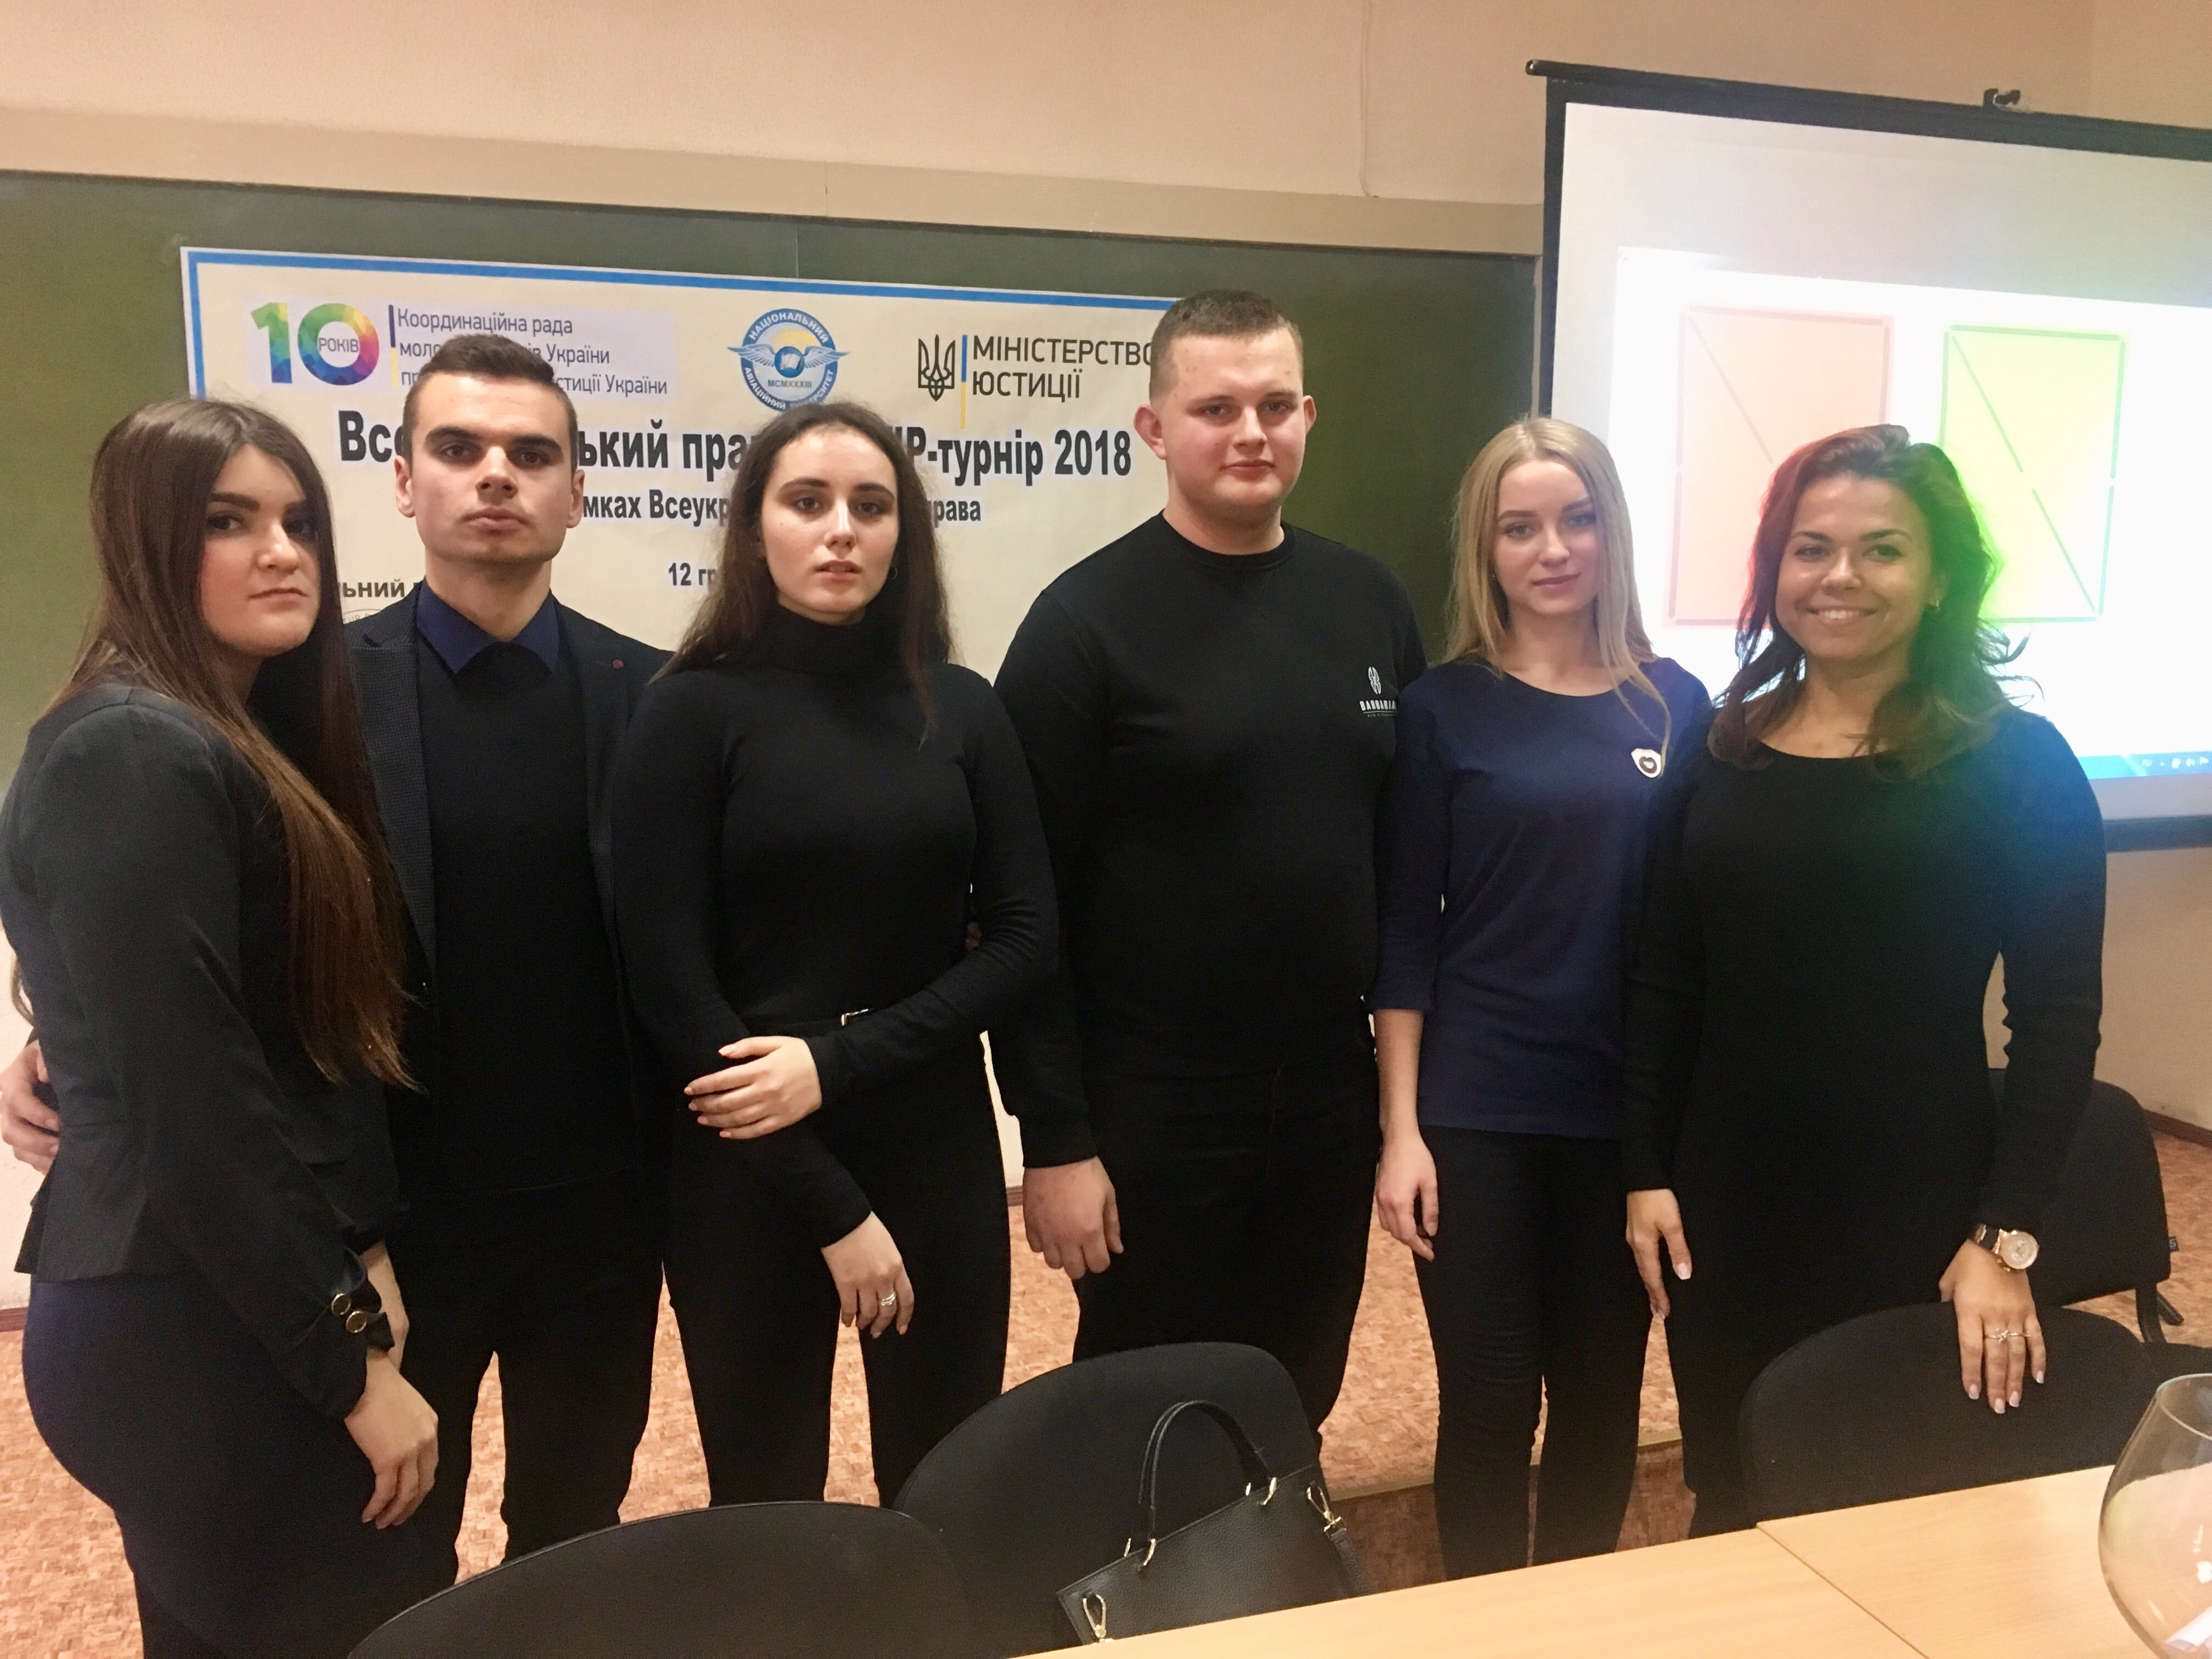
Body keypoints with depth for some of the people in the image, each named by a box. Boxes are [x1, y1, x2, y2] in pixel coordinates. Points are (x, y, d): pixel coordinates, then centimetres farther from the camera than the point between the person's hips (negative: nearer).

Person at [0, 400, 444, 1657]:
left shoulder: (258, 742, 10)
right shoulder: (133, 758, -19)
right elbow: (189, 1110, -22)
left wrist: (364, 1248, 1)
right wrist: (352, 1365, -16)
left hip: (243, 1309, 9)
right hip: (183, 1329, -9)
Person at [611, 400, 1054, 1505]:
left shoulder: (961, 710, 3)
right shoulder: (695, 711, -6)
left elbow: (1025, 939, -1)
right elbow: (669, 983, -10)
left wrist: (838, 1062, -14)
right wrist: (831, 1206, -11)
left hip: (939, 1147, 3)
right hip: (749, 1166, -2)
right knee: (764, 1502, 12)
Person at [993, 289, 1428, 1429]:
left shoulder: (1372, 606, 4)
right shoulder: (1085, 622, -10)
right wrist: (1054, 1137, -12)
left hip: (1333, 1095, 5)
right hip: (1151, 1108, -4)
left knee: (1297, 1413, 19)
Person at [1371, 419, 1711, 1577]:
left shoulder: (1675, 703, 4)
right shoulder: (1442, 709, -3)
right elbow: (1405, 934, -4)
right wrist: (1400, 1128, -7)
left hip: (1631, 1107, 3)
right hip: (1476, 1112, -2)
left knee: (1604, 1392, 15)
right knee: (1489, 1398, 6)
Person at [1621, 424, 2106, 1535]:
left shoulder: (2016, 763, -6)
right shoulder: (1720, 751, 4)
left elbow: (2058, 1018, -8)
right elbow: (1663, 987, 6)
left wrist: (2005, 1235, -13)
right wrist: (1647, 1171, 2)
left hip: (1915, 1205, -3)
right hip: (1728, 1196, 3)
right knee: (1731, 1503, 16)